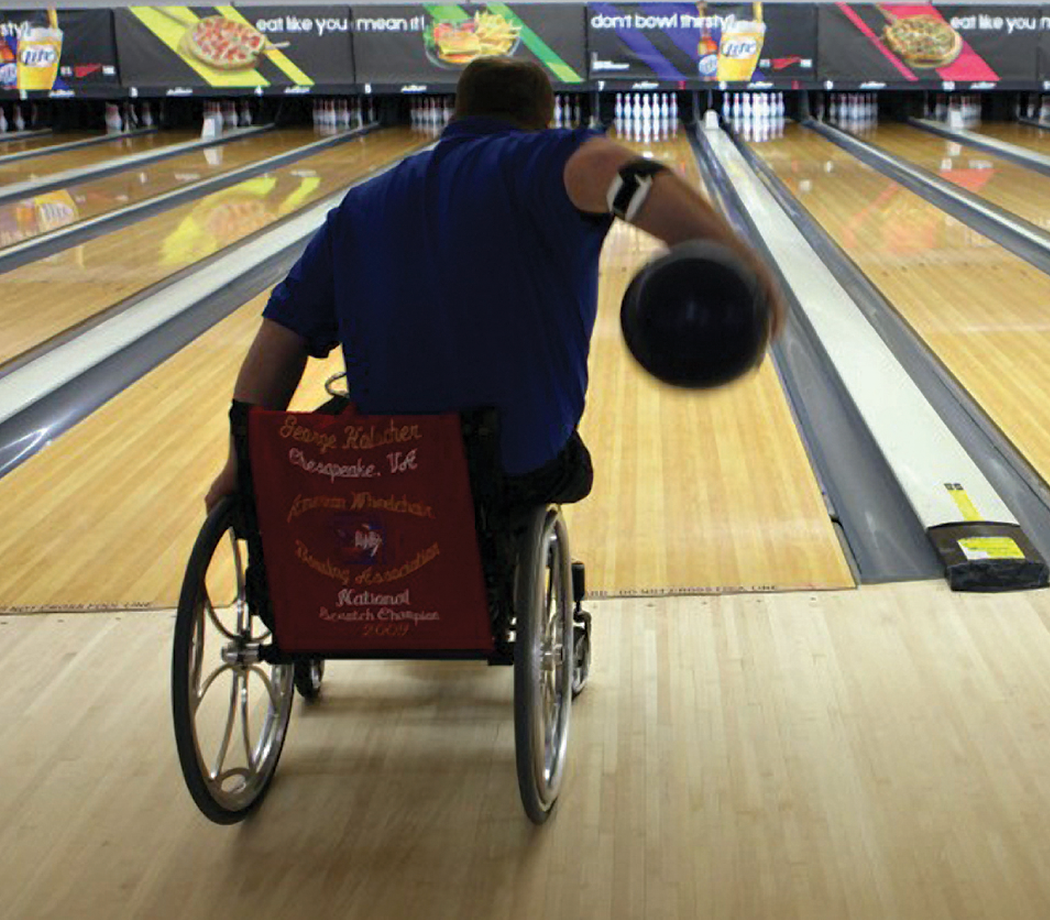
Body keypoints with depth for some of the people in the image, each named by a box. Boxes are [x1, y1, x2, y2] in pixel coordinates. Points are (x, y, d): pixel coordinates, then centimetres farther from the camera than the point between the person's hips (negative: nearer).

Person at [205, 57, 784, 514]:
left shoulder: (362, 208, 5)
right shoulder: (533, 165, -11)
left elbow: (281, 337, 1)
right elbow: (602, 168, -37)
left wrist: (243, 466, 7)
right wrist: (734, 256, -45)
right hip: (527, 473, -4)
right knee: (568, 466, 33)